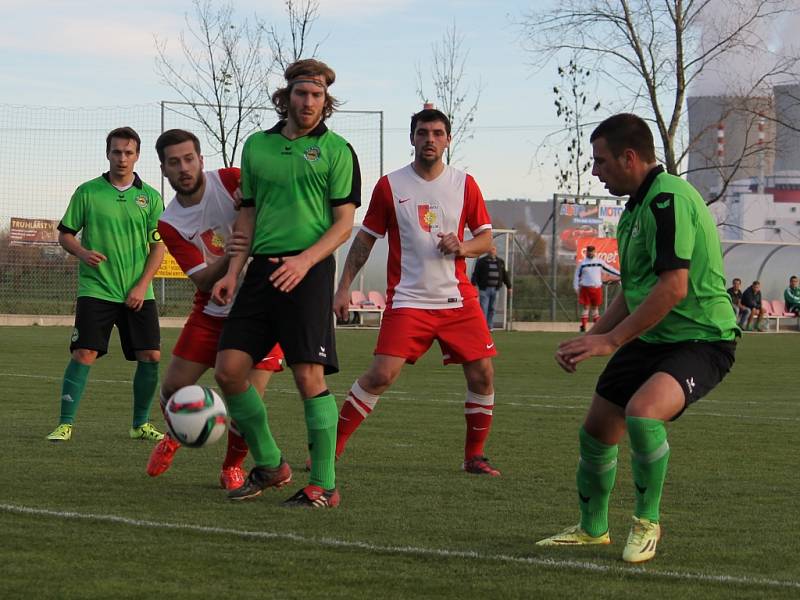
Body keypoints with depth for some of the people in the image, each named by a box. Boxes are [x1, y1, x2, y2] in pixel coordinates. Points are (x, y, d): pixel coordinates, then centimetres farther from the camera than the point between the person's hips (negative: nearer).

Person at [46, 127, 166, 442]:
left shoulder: (150, 197, 6)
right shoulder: (87, 192, 2)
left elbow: (158, 246, 5)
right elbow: (65, 234, 7)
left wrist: (142, 285, -6)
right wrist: (82, 252, -14)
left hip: (138, 293, 2)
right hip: (96, 289, -2)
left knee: (151, 356, -2)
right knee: (84, 354, -12)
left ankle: (140, 424, 14)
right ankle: (65, 424, -5)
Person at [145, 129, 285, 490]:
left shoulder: (232, 181, -11)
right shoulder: (170, 224, -4)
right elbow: (203, 281, -13)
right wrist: (228, 257, -33)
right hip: (212, 312, 3)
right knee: (173, 389, 1)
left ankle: (233, 466, 14)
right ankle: (176, 436, 36)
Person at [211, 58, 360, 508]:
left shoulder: (335, 149, 0)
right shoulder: (257, 145, 14)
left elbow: (345, 223, -4)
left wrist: (305, 259, -18)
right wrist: (234, 271, 9)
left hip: (309, 271, -5)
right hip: (262, 269, 5)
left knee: (310, 376, -10)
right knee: (229, 370, 0)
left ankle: (324, 485, -1)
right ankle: (269, 466, 17)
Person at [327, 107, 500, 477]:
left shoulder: (464, 185, 6)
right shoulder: (390, 186, 2)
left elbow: (486, 238, 11)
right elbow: (365, 239, 7)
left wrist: (462, 248, -11)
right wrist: (344, 287, 2)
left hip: (457, 300, 3)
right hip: (407, 300, -3)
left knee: (482, 374, -4)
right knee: (382, 374, -15)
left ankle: (474, 456, 13)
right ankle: (332, 446, -2)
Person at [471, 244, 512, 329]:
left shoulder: (500, 262, 14)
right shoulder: (481, 261, 0)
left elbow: (505, 275, 19)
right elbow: (475, 274, -5)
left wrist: (509, 287, 19)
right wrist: (473, 286, -14)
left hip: (495, 289, 4)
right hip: (484, 289, -4)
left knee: (492, 309, 7)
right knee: (483, 309, -9)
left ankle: (489, 327, 12)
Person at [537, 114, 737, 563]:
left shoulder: (668, 198, -20)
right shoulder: (637, 207, 13)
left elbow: (673, 288, -27)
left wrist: (609, 341, -22)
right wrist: (589, 340, 13)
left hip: (701, 339, -10)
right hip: (650, 339, 10)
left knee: (642, 411, -33)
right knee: (597, 429, 12)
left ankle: (648, 522, -10)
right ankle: (593, 528, 36)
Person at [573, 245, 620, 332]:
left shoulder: (600, 262, 7)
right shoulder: (582, 263, 2)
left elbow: (609, 269, 12)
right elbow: (577, 276, 4)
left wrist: (620, 274, 10)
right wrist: (576, 288, -2)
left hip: (597, 288, 2)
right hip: (586, 288, -2)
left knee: (596, 307, 7)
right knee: (586, 307, -4)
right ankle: (583, 326, -2)